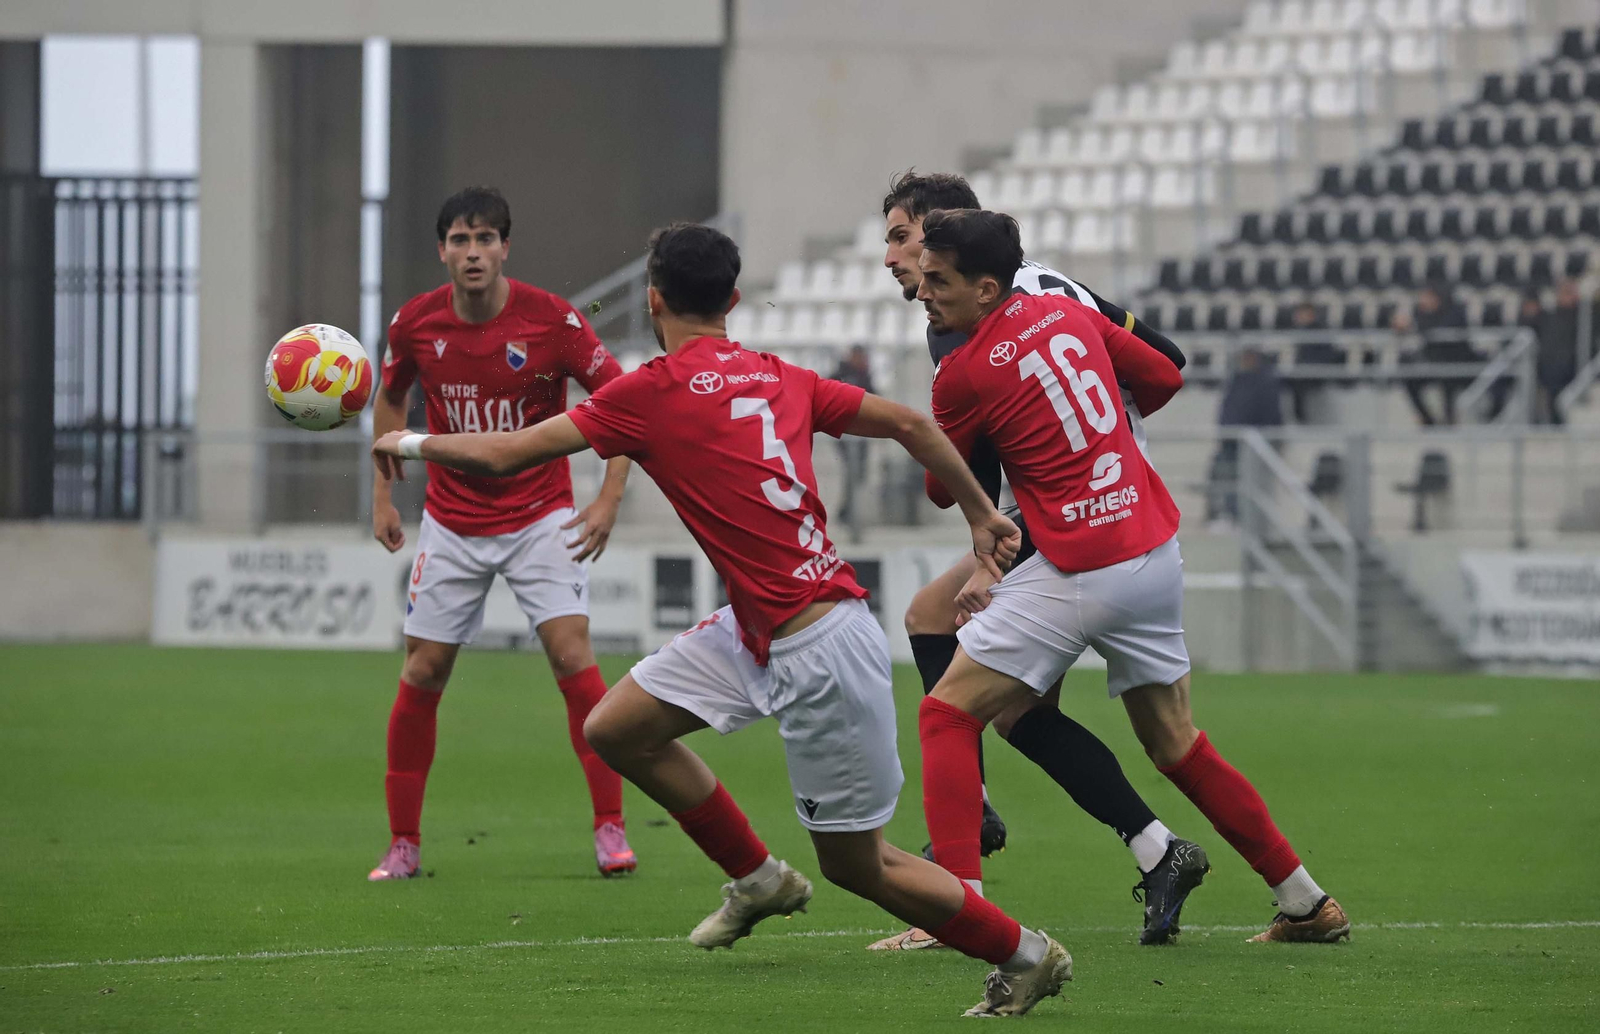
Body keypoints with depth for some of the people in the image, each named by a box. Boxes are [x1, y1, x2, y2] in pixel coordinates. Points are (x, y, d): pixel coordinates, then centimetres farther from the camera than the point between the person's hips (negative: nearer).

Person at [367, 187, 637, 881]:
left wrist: (610, 498, -15)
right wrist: (383, 493, 10)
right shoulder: (416, 323, -6)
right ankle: (403, 843, 10)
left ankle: (610, 829, -9)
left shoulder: (551, 320, -15)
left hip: (541, 518, -3)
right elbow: (390, 399, 15)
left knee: (571, 654, -15)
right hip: (452, 523, 3)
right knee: (423, 672, 0)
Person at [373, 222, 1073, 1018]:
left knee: (854, 863, 3)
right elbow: (908, 424, 11)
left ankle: (1024, 954, 16)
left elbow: (503, 455, -6)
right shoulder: (779, 378, 8)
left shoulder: (654, 392, -12)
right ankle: (758, 879, 27)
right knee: (615, 729, 13)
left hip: (817, 651, -8)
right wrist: (981, 515, 23)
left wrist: (409, 443, 12)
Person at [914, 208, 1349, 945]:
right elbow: (1163, 379, 20)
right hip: (1156, 548, 7)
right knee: (1175, 745, 19)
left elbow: (942, 490, 3)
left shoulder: (963, 373, -11)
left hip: (1081, 573, -7)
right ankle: (1306, 904, 22)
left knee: (948, 715, 0)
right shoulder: (1069, 313, 7)